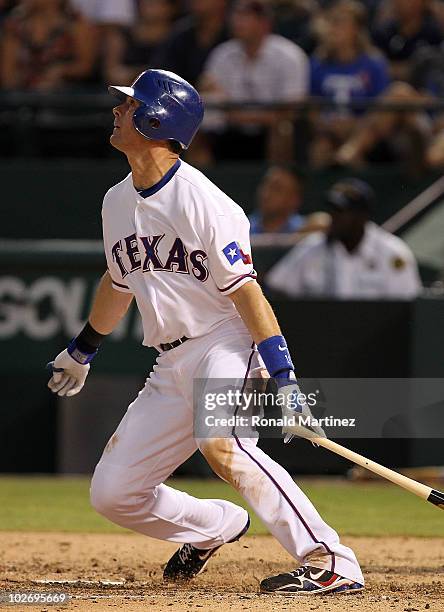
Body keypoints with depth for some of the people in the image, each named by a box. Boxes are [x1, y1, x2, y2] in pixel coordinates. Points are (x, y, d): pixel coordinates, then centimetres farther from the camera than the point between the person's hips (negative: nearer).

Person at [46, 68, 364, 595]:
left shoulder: (199, 200, -15)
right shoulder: (117, 201, 10)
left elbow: (246, 293, -18)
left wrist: (285, 380, -24)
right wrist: (82, 350, 39)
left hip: (224, 346, -8)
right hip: (171, 367, 8)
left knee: (219, 442, -37)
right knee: (112, 493, 3)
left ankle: (332, 564, -36)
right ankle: (215, 526, 30)